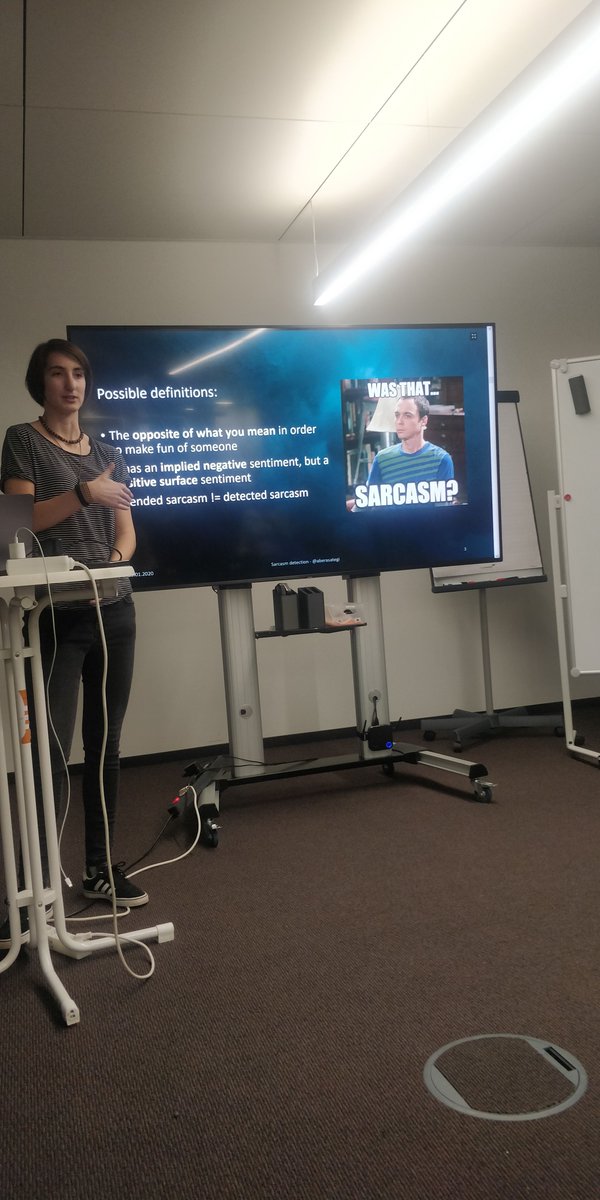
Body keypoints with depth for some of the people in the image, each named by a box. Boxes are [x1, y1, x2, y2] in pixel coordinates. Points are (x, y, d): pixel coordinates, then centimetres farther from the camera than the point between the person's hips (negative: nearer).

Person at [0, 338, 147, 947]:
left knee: (104, 745, 9)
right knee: (50, 752, -9)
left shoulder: (107, 451, 17)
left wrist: (118, 556, -7)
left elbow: (127, 528, 14)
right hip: (57, 615, -5)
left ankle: (100, 868, 20)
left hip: (116, 611, 6)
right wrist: (84, 493, -18)